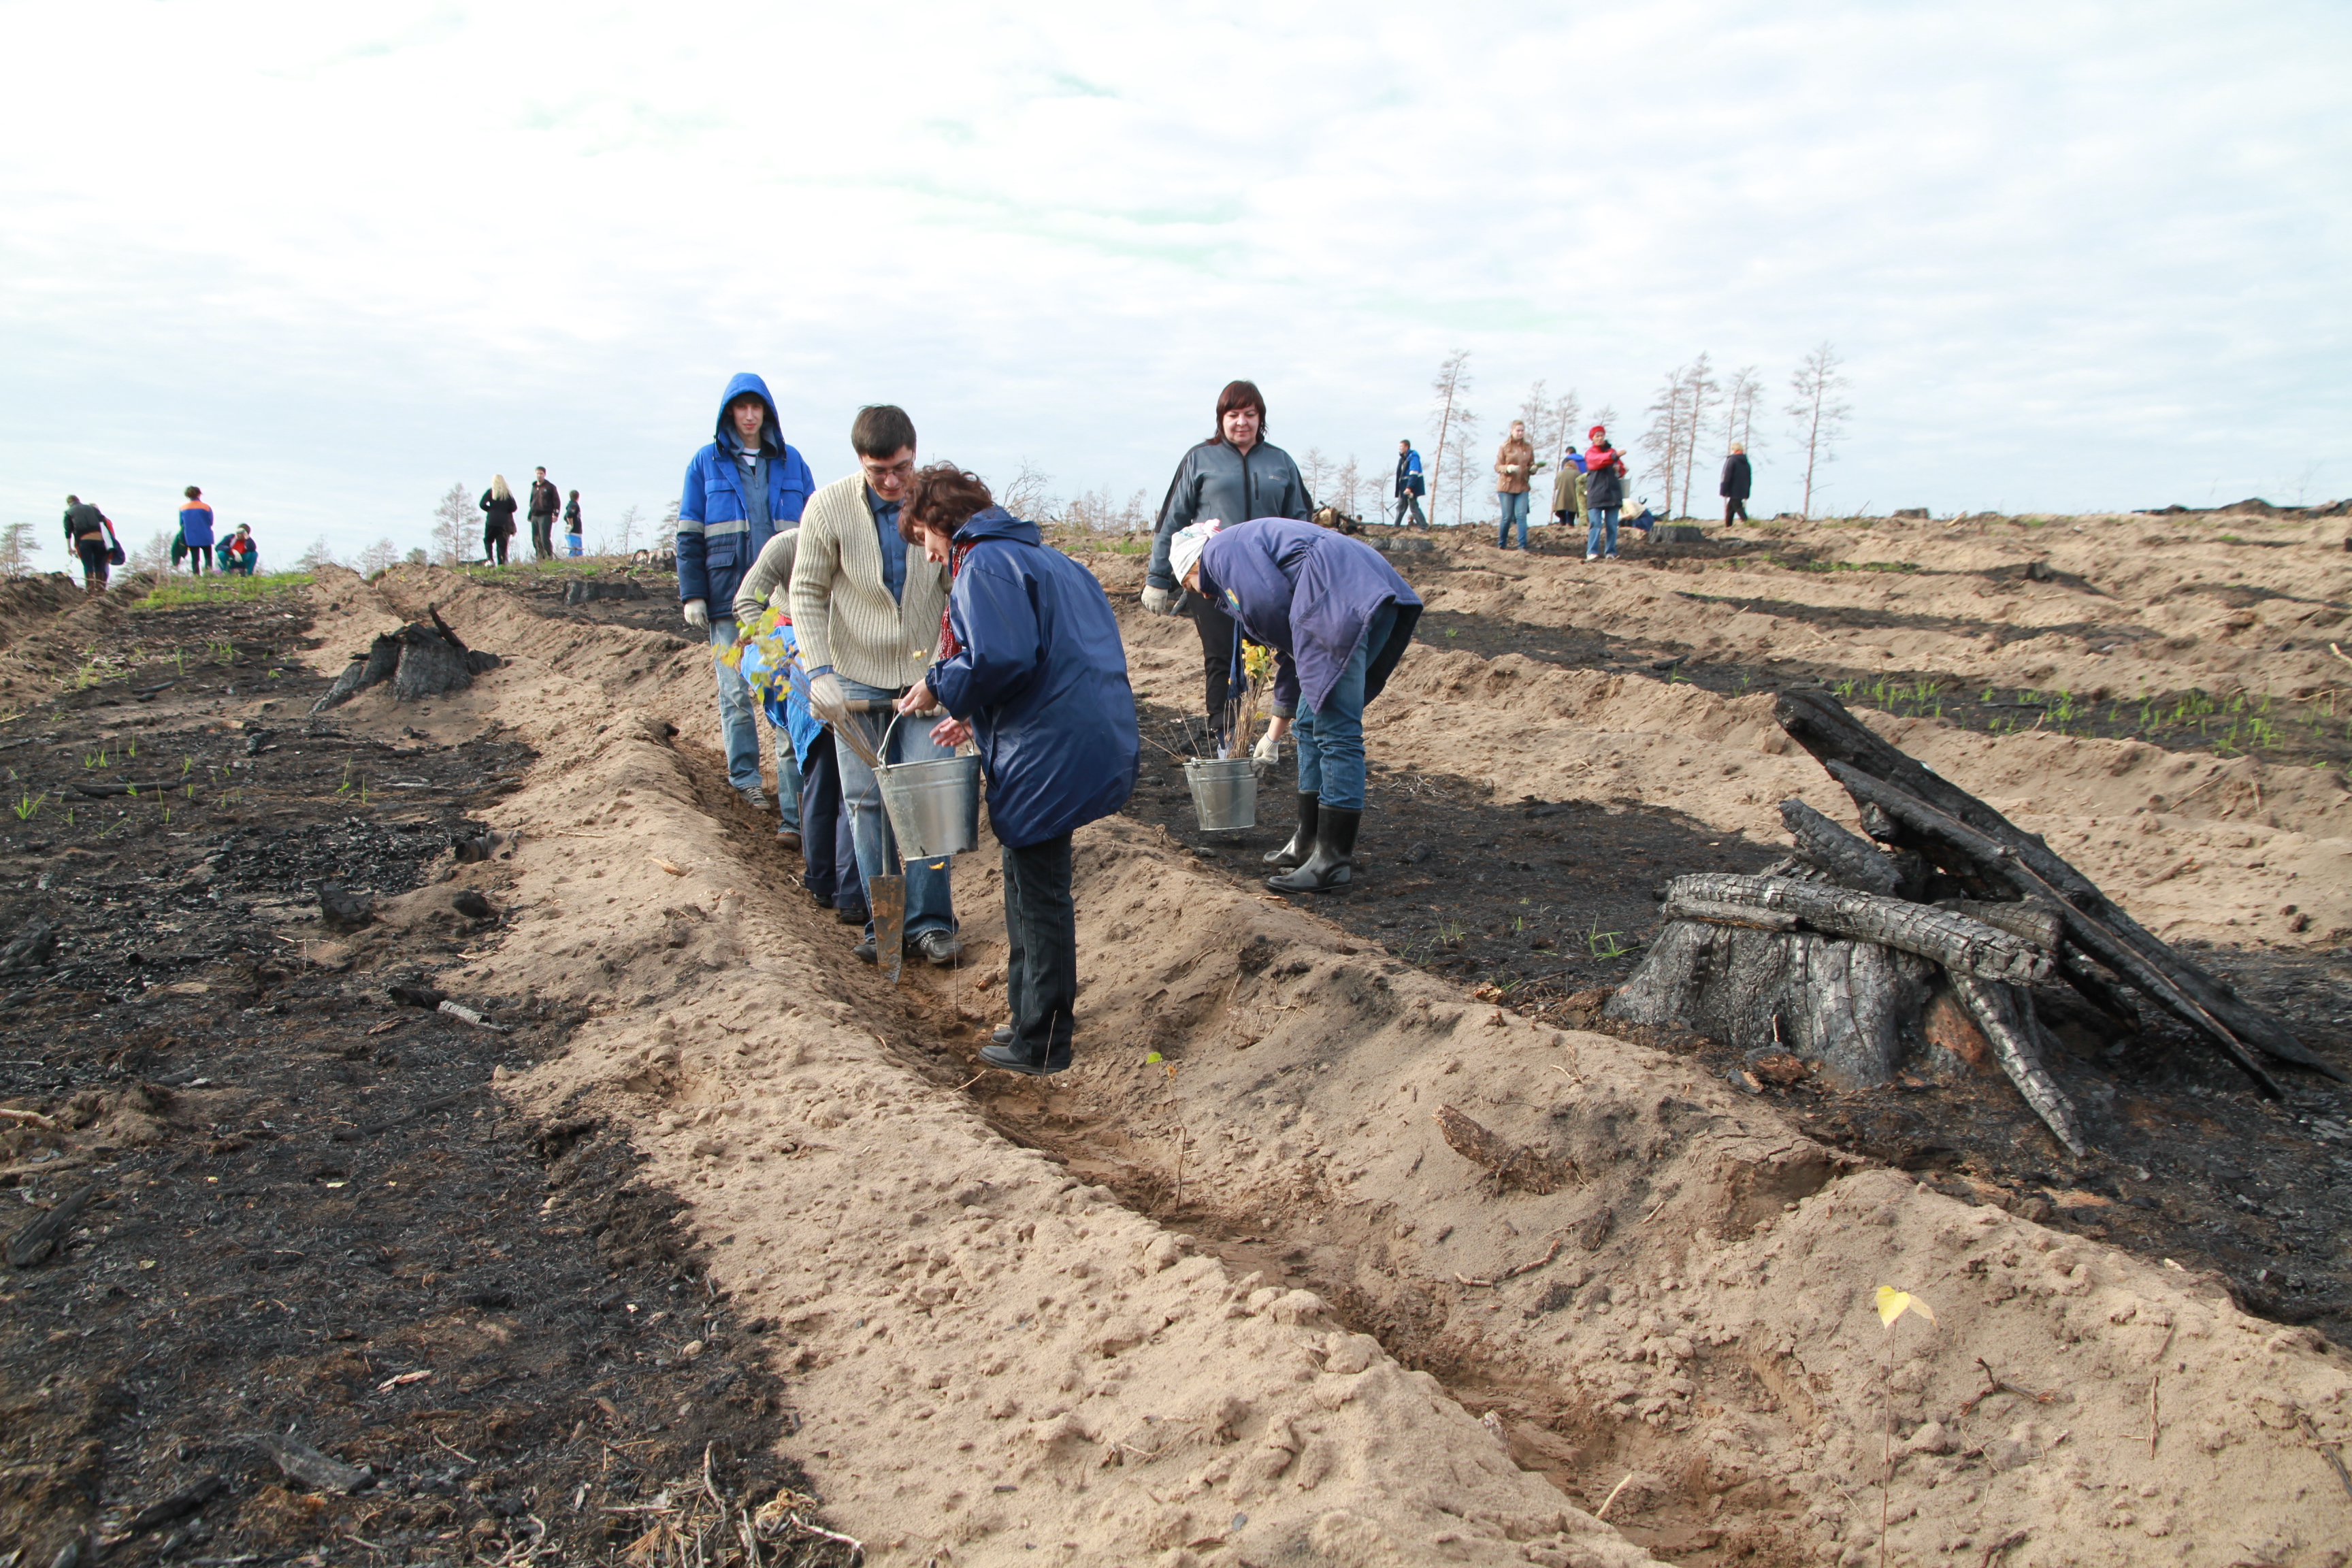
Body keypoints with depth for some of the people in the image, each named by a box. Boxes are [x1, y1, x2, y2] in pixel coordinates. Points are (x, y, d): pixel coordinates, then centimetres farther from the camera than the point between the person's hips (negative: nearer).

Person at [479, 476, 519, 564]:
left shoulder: (490, 492, 0)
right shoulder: (508, 493, 5)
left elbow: (482, 504, -7)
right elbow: (513, 508, 4)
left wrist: (490, 509, 11)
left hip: (491, 520, -1)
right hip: (504, 521, 2)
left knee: (488, 540, 12)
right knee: (501, 543, 4)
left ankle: (490, 559, -5)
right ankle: (501, 563, -3)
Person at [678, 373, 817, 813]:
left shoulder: (791, 462, 11)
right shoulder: (706, 462, 7)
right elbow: (689, 535, 5)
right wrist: (692, 594, -3)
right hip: (728, 596, -1)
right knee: (736, 691, 1)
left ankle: (792, 773, 7)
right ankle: (745, 778, 10)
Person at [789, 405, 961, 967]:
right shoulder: (829, 507, -9)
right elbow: (807, 593, -3)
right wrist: (819, 672, -11)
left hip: (926, 673, 0)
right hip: (857, 676, 1)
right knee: (867, 802, 5)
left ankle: (930, 920, 8)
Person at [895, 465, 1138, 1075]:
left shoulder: (982, 564, -10)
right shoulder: (1039, 555, 20)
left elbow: (1002, 658, -25)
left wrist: (941, 686, -8)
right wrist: (974, 716, 18)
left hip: (1050, 753, -10)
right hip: (1098, 741, 10)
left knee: (1039, 894, 2)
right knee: (1031, 880, 20)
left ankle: (1041, 1043, 15)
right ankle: (1033, 1016, 32)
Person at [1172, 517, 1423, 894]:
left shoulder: (1222, 550, 6)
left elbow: (1272, 605, -12)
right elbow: (1289, 654, 40)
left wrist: (1310, 658, 7)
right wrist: (1275, 733, 48)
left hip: (1345, 603, -10)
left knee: (1336, 731, -8)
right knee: (1313, 724, 17)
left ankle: (1334, 860, -6)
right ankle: (1310, 842, 25)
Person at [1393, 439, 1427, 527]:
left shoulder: (1413, 457, -14)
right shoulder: (1403, 458, 14)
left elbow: (1414, 474, -22)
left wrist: (1409, 487, -28)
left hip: (1412, 485, -10)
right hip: (1404, 486, 10)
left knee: (1413, 505, -10)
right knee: (1401, 506, 13)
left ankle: (1424, 526, -8)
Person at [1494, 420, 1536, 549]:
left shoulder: (1528, 448, 8)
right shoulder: (1504, 447, 0)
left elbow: (1531, 466, 16)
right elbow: (1497, 467, -2)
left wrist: (1533, 469, -8)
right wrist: (1508, 468, -22)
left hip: (1522, 487, 2)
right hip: (1506, 486, -2)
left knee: (1521, 516, -7)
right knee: (1507, 517, 1)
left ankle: (1523, 546, -8)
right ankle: (1501, 544, 18)